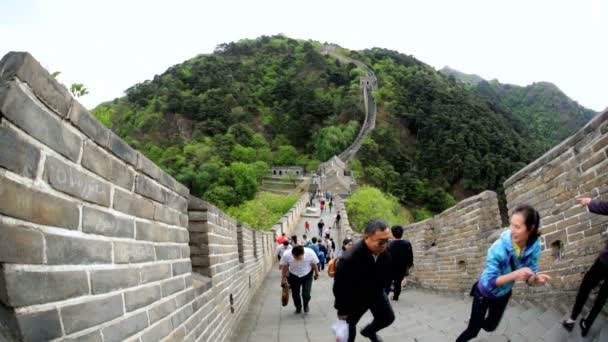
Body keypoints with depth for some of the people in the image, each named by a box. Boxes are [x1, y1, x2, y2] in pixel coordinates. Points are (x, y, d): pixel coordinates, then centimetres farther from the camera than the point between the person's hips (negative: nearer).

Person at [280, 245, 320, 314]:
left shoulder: (310, 253, -31)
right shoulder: (286, 255, -30)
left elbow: (314, 264, -11)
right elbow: (284, 267, -10)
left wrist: (316, 274, 3)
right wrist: (284, 278, -1)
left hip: (307, 275, -1)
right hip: (294, 276, 1)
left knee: (306, 294, -4)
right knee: (295, 294, 8)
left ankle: (306, 305, 29)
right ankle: (298, 308, 37)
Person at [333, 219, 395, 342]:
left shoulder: (385, 252, -21)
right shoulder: (349, 259, -40)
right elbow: (340, 287, -27)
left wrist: (380, 292, 15)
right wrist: (342, 310, -16)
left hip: (376, 294, 5)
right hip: (355, 299, -5)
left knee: (388, 317, 19)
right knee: (349, 325, 15)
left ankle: (368, 331, 49)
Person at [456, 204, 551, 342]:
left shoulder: (534, 246, -24)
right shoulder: (499, 248, -37)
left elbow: (529, 276, -16)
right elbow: (488, 281, -34)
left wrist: (536, 278, -39)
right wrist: (514, 274, -48)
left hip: (503, 294, 5)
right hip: (485, 293, -5)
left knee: (490, 326, 26)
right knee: (473, 330, 4)